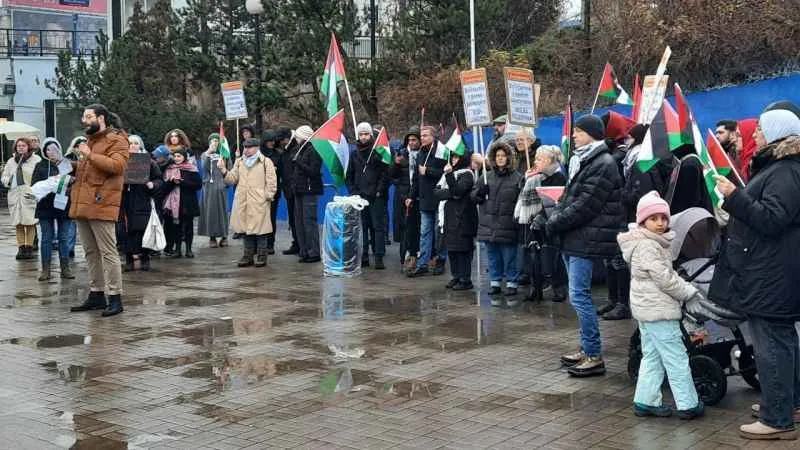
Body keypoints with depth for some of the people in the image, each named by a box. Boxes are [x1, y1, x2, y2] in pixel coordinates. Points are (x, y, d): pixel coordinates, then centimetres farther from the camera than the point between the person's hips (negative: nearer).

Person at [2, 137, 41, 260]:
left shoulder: (36, 160, -1)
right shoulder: (11, 161, 15)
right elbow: (4, 177, 19)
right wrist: (8, 180, -4)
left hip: (30, 195, -4)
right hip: (15, 195, 4)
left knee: (30, 223, -3)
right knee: (18, 224, 5)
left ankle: (29, 248, 4)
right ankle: (21, 248, 11)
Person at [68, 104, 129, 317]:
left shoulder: (116, 140, -4)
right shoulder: (90, 140, 24)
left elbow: (117, 165, -21)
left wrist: (90, 155, -21)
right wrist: (74, 166, 20)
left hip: (101, 205, -9)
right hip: (83, 204, 9)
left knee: (108, 252, -8)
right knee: (91, 253, 11)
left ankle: (115, 297, -5)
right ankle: (96, 295, 18)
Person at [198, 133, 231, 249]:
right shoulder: (206, 154, 10)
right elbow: (205, 168, -9)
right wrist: (208, 155, -17)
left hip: (221, 185, 0)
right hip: (209, 185, 0)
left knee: (222, 209, 0)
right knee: (210, 210, -3)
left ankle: (224, 236, 7)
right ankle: (212, 237, 1)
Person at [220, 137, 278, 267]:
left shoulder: (266, 162, 0)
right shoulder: (239, 162, 15)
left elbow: (271, 182, -2)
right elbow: (233, 178, 10)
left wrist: (268, 196, -7)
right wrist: (223, 170, -5)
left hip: (259, 203, -5)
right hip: (242, 202, 5)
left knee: (260, 229, -3)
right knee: (245, 228, 8)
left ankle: (261, 256, 5)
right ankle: (248, 256, 16)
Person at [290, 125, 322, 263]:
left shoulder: (313, 151, -10)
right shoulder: (301, 150, 18)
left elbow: (314, 171, -18)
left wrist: (298, 163, -20)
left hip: (310, 191, -9)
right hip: (300, 190, 9)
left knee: (309, 221, -9)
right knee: (299, 221, 9)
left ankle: (314, 253, -5)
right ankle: (304, 251, 16)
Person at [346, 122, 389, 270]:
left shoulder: (378, 151, 1)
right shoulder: (354, 154, 13)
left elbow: (385, 174, -2)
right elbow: (349, 176, 17)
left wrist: (379, 191, -9)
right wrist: (353, 191, 5)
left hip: (376, 197, -4)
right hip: (359, 196, 4)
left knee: (378, 227, -5)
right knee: (362, 227, 5)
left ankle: (379, 257, -6)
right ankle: (364, 256, 10)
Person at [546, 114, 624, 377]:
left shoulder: (603, 165, -13)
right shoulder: (582, 161, 18)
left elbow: (585, 206, -18)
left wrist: (556, 223, -12)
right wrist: (556, 216, 1)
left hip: (586, 241, -10)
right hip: (572, 239, 10)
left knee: (579, 296, -10)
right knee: (580, 295, 14)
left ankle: (594, 357, -4)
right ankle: (587, 349, 24)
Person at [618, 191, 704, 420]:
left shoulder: (655, 243, 14)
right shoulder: (647, 246, -18)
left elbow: (669, 273, 21)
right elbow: (664, 278, -21)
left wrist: (686, 287, 8)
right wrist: (689, 292, -10)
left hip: (647, 309, 11)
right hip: (658, 310, -11)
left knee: (651, 356, 14)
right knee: (676, 357, -3)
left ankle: (645, 401, 18)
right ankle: (688, 404, 3)